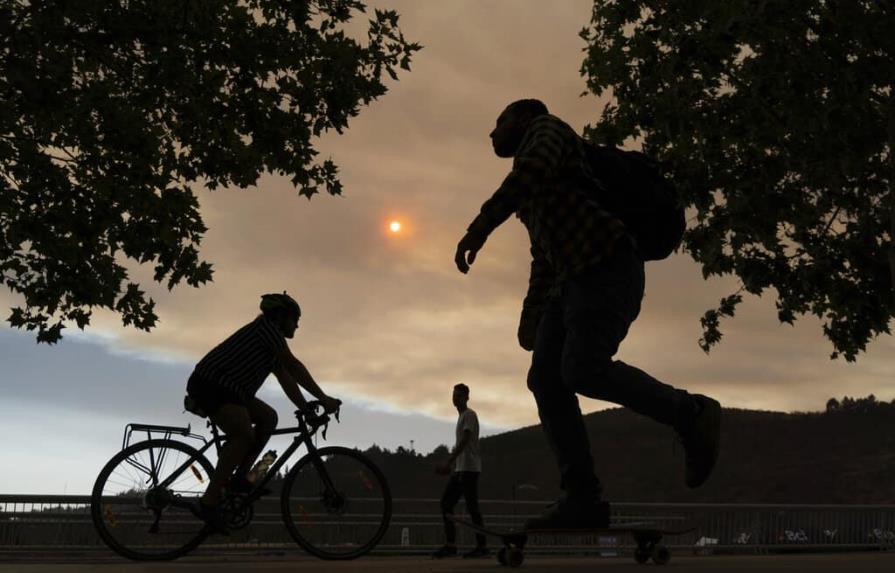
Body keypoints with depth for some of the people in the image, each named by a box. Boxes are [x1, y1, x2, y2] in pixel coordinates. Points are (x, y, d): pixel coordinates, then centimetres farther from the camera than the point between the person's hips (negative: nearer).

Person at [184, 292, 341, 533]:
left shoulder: (271, 343, 22)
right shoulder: (267, 326, -9)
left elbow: (286, 379, 19)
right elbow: (293, 366, -14)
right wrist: (323, 399, -13)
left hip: (227, 390, 10)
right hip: (209, 384, -10)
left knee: (268, 417, 7)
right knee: (244, 434, -25)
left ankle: (239, 478, 6)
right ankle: (209, 502, -26)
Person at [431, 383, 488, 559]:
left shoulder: (469, 415, -7)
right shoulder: (461, 417, 22)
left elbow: (464, 441, -18)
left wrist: (448, 463, -24)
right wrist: (451, 465, 21)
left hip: (469, 468, -9)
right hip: (460, 469, 9)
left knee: (471, 506, -8)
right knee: (446, 503, 3)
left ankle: (482, 546, -4)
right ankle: (450, 545, 3)